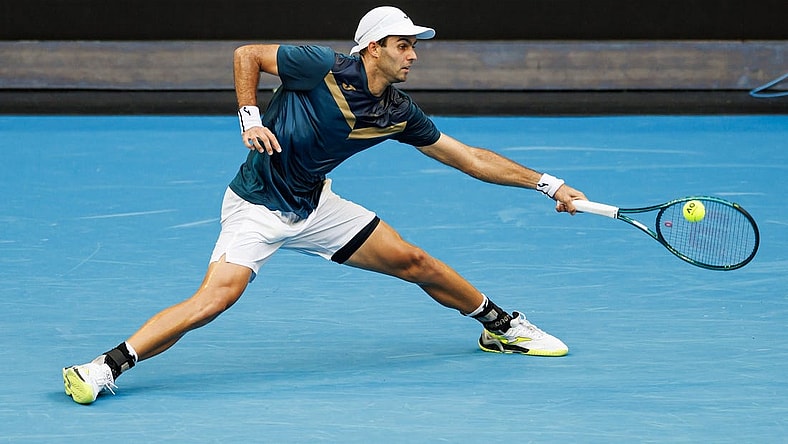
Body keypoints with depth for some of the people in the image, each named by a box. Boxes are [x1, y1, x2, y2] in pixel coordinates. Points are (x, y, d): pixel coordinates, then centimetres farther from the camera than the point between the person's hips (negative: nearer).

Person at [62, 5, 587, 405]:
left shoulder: (399, 113, -2)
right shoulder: (324, 67, -19)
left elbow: (469, 157, 6)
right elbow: (247, 55, -7)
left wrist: (548, 184, 6)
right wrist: (250, 119, -17)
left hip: (315, 206, 6)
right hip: (256, 207, -6)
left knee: (413, 261, 7)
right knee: (215, 298, -26)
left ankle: (502, 327, 28)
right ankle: (104, 368, -23)